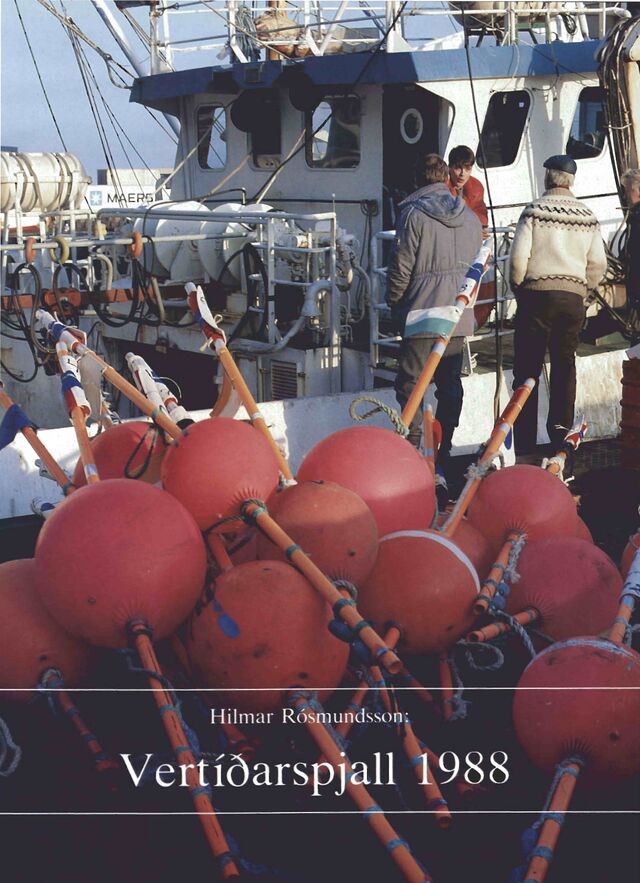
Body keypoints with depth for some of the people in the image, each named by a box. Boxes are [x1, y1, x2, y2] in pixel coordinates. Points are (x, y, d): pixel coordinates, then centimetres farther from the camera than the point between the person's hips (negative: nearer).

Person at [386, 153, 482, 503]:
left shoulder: (413, 213, -8)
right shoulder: (471, 217, 9)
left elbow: (401, 267, -9)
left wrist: (395, 304, 6)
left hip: (421, 313, -5)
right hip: (459, 317, 5)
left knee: (410, 385, 1)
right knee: (450, 387, 10)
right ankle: (441, 464, 13)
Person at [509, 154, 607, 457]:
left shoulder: (535, 210, -5)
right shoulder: (587, 216, 6)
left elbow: (518, 257, -10)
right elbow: (598, 264, 5)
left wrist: (518, 289, 6)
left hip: (537, 294, -3)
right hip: (574, 298, 3)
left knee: (527, 367, 2)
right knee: (565, 366, 11)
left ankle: (524, 441, 1)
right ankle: (561, 434, 10)